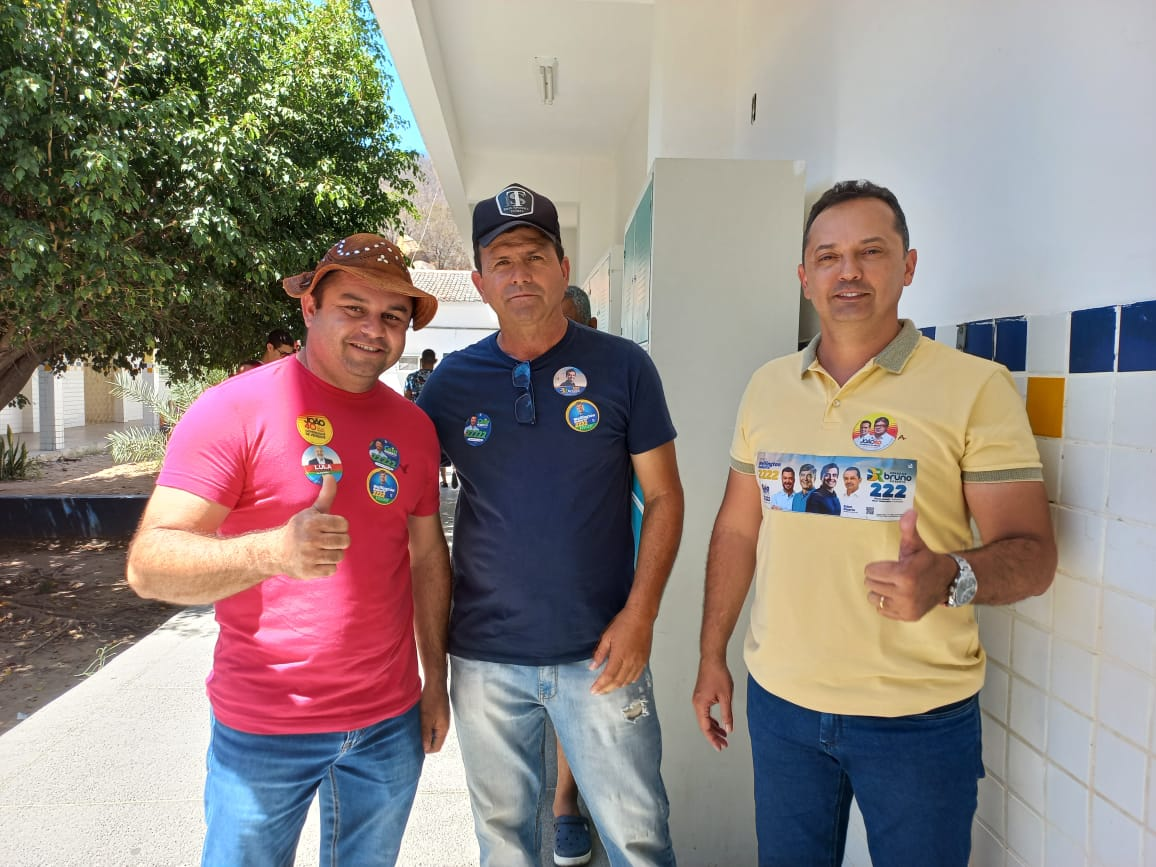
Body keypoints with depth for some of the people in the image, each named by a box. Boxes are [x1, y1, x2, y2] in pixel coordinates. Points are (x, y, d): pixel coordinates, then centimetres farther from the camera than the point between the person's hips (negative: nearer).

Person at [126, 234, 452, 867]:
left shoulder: (413, 425, 3)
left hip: (391, 721, 4)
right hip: (262, 730, -4)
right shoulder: (236, 407, -13)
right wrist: (274, 550, -37)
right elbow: (148, 564, -19)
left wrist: (436, 681, 11)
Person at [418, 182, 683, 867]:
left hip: (601, 654, -2)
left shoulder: (623, 367, -4)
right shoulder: (453, 379, 1)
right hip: (484, 658, 3)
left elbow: (664, 496, -1)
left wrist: (640, 615, -11)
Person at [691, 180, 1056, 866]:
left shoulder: (978, 387, -9)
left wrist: (948, 577, -31)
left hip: (920, 720, -3)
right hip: (780, 702, 4)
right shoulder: (768, 386, 4)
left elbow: (1033, 554, -10)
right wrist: (713, 658, 10)